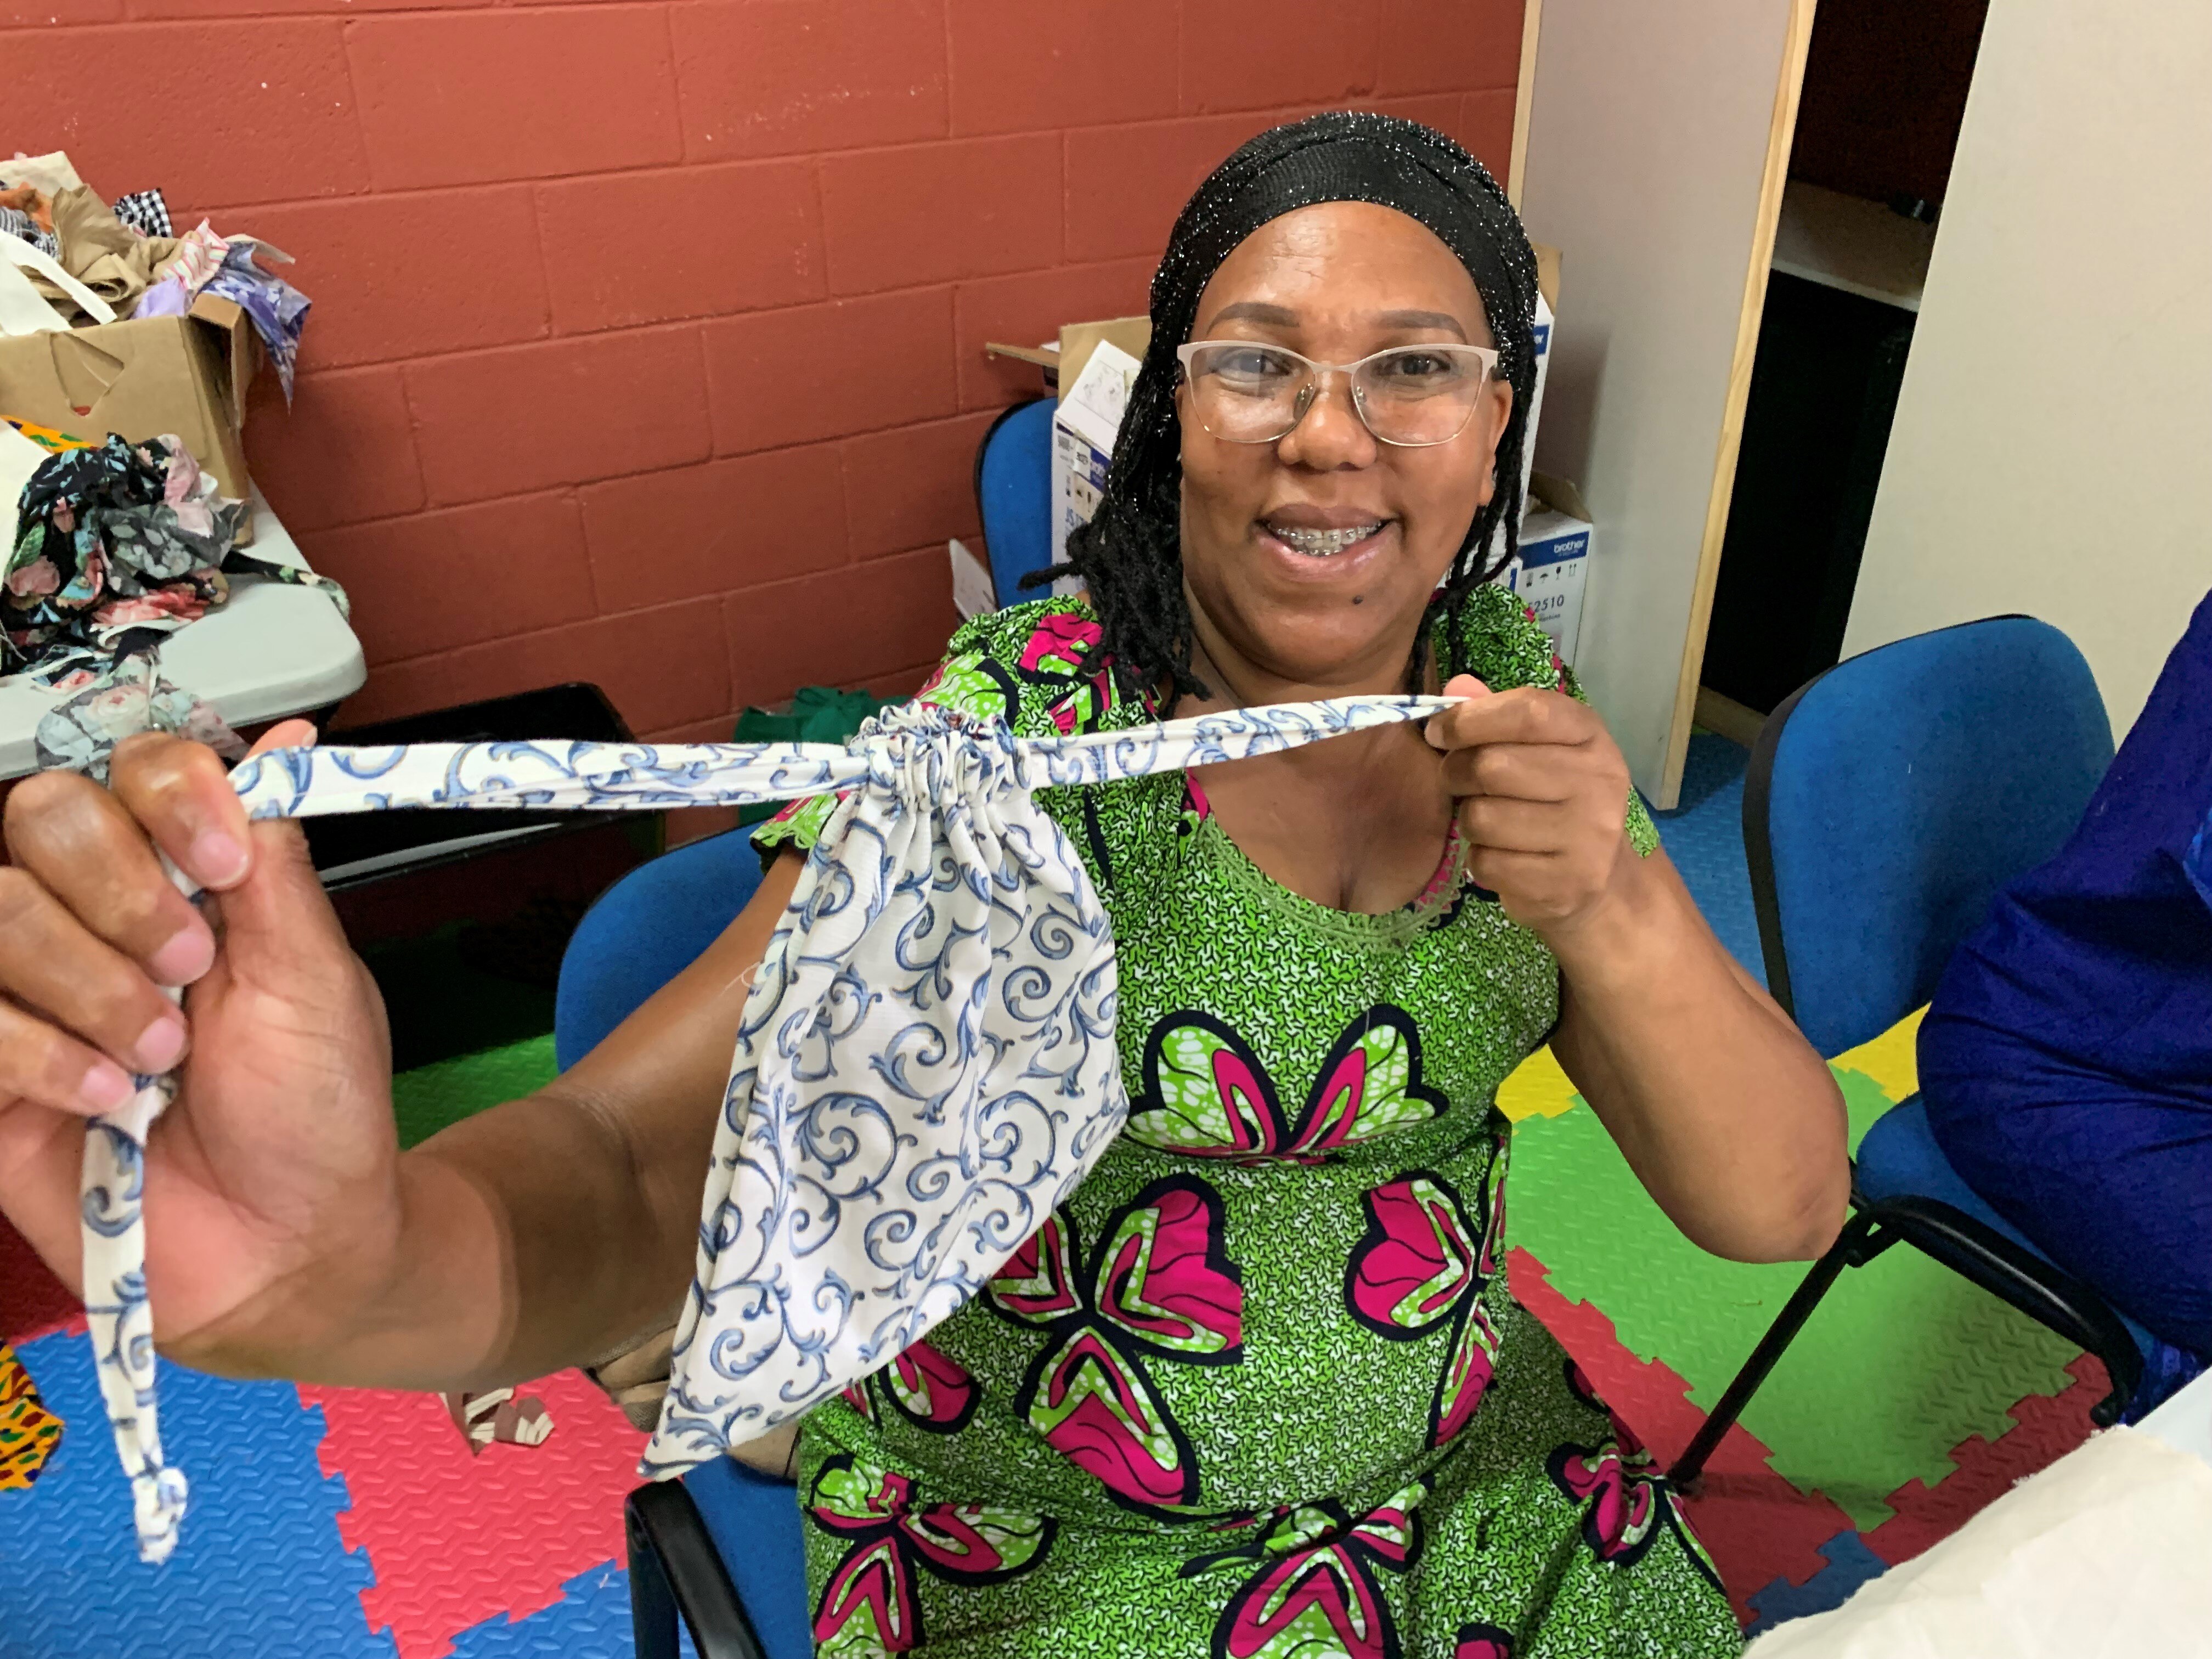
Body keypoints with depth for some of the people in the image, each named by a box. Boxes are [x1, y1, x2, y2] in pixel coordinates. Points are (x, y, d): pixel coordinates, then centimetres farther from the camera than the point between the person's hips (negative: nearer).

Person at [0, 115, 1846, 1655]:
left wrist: (1615, 912, -31)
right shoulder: (1025, 739, -23)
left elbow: (1783, 1205, -11)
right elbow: (642, 1162, -33)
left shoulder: (1504, 687, -9)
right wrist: (344, 1259, -56)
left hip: (1471, 1469, 5)